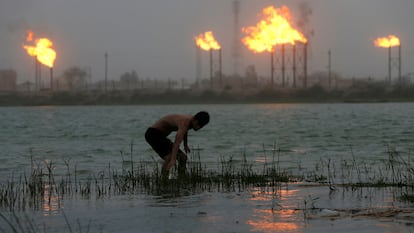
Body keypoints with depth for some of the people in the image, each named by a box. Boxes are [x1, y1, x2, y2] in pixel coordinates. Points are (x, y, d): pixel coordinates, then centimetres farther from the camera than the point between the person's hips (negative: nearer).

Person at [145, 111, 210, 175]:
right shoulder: (184, 123, -31)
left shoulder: (190, 119, -1)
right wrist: (173, 160, -55)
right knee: (170, 157, -28)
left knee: (183, 157, 6)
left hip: (161, 136, 10)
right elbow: (177, 142, -44)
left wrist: (185, 145, 35)